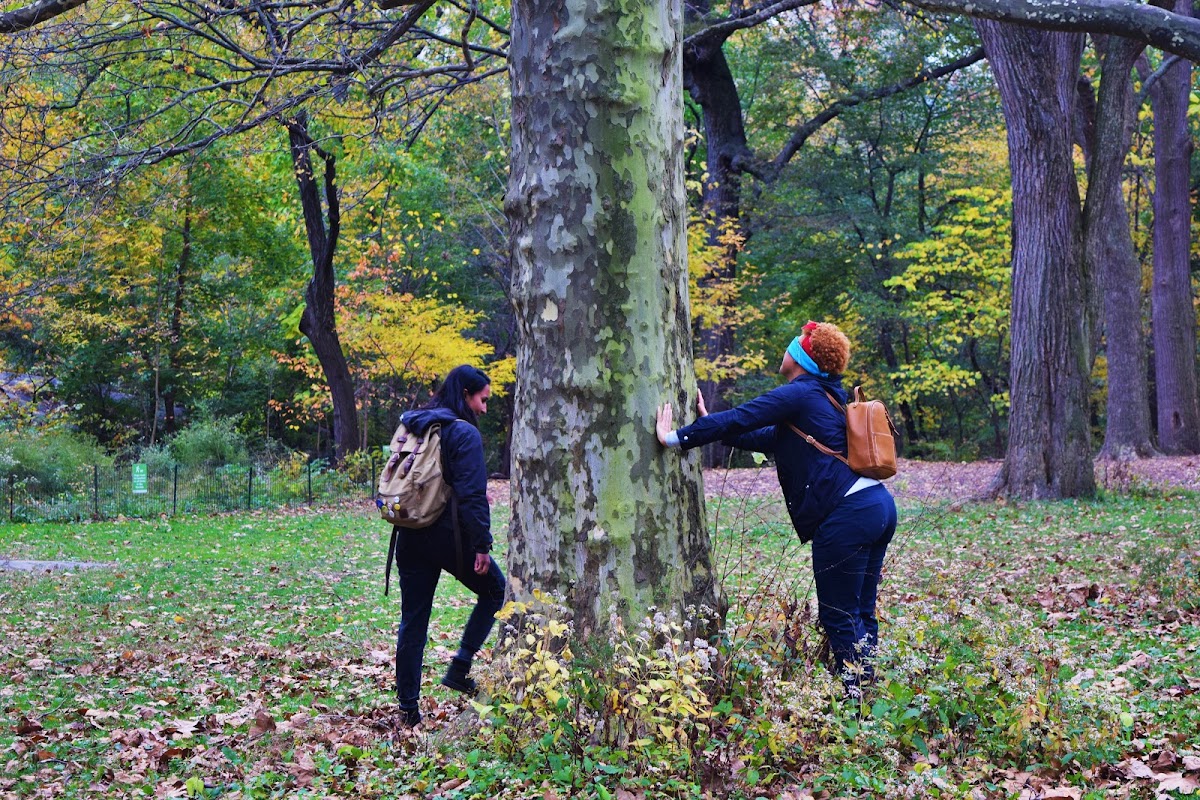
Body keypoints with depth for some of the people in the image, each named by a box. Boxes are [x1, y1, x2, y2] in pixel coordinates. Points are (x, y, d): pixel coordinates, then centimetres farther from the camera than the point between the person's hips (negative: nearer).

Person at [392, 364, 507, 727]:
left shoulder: (411, 426, 13)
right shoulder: (464, 433, -11)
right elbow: (472, 495, -17)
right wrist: (482, 544, -14)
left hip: (410, 537, 7)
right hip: (449, 537, -7)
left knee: (412, 622, 10)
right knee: (496, 590, 15)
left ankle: (408, 707, 12)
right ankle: (459, 666, 7)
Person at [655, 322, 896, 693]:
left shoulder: (799, 394, -6)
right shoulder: (827, 397, 23)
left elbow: (739, 419, -10)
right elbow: (766, 438, 26)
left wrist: (676, 438, -3)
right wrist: (709, 422, 26)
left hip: (847, 513, -10)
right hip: (879, 506, 10)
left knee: (839, 617, -1)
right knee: (860, 614, 14)